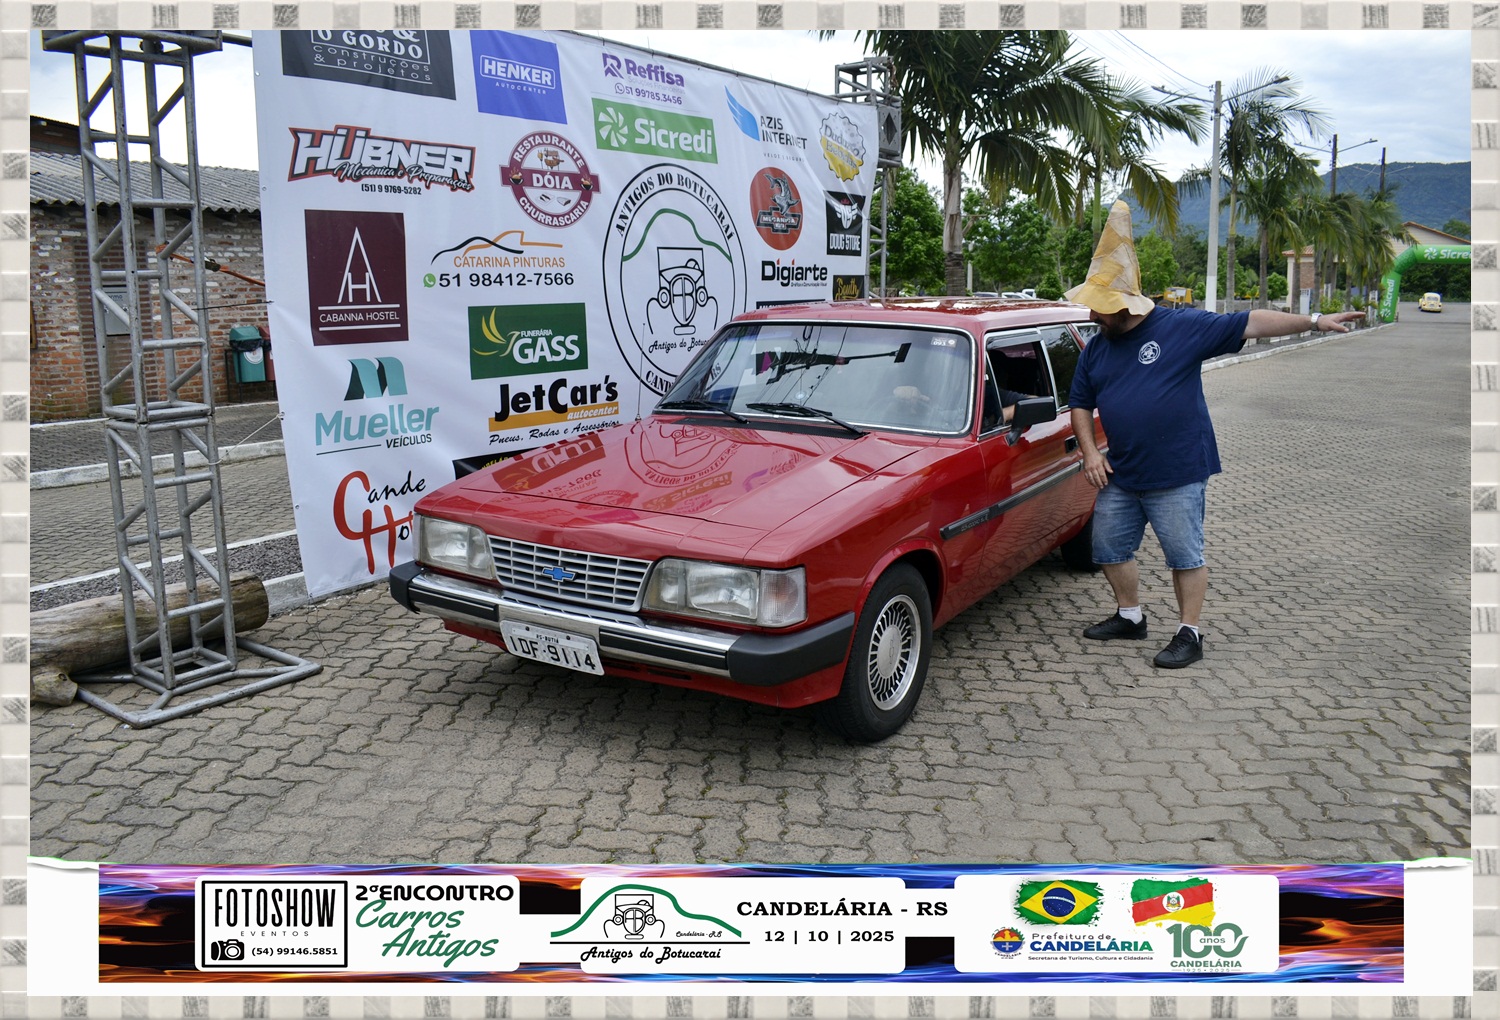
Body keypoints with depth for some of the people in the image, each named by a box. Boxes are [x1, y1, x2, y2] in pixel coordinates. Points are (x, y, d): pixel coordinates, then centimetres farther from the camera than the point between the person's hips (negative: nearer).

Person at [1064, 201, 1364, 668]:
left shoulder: (1182, 327, -9)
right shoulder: (1097, 348, 7)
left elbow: (1251, 324, -8)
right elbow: (1080, 403, 14)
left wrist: (1314, 322, -12)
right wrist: (1090, 452, 2)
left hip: (1177, 476, -6)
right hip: (1119, 476, 6)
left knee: (1185, 556, 2)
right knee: (1110, 549, 14)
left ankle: (1189, 634, 15)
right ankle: (1130, 616, 33)